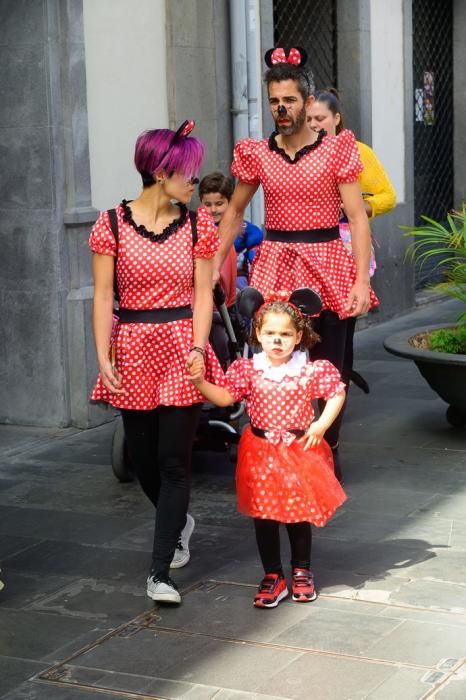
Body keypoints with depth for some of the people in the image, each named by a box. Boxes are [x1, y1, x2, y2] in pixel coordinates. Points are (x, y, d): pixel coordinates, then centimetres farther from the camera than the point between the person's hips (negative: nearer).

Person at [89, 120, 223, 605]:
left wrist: (198, 349, -11)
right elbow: (103, 297, -2)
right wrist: (103, 357, -8)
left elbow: (202, 294, 2)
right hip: (133, 351, 0)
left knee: (174, 462, -4)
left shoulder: (197, 224, 3)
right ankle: (179, 522, 42)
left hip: (182, 350, 0)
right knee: (143, 458, 11)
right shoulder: (112, 225, -2)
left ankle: (160, 573, 1)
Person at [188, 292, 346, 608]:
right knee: (263, 515, 5)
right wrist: (200, 382, -24)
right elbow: (225, 397, -9)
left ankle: (302, 572, 27)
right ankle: (273, 576, 18)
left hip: (300, 450, -1)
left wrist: (321, 425, -7)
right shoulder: (248, 369, -5)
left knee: (299, 512, 10)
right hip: (261, 452, 1)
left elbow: (337, 393, 3)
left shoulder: (312, 371, -7)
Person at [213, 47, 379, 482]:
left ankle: (327, 453, 23)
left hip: (327, 267, -1)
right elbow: (233, 213, 15)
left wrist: (361, 279, -13)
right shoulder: (255, 155, 4)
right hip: (275, 267, 1)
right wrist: (215, 266, 8)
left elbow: (357, 217, -5)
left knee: (328, 366, 6)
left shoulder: (338, 149, -3)